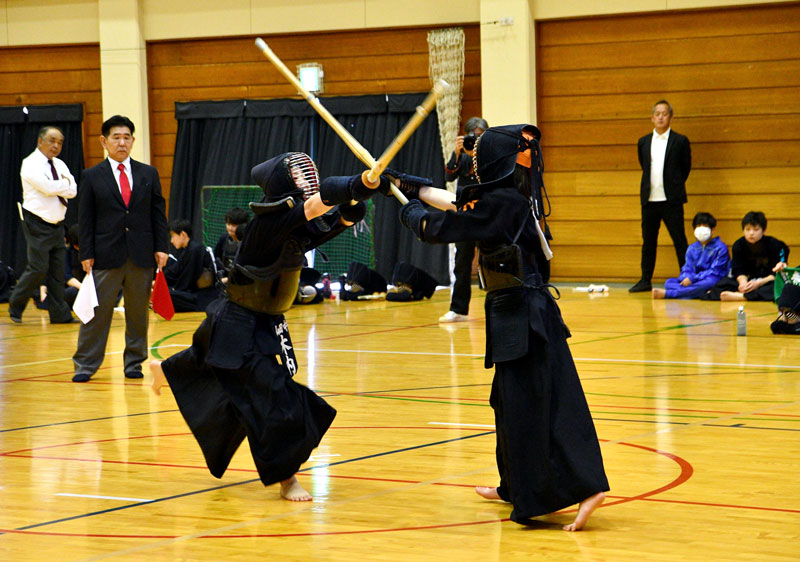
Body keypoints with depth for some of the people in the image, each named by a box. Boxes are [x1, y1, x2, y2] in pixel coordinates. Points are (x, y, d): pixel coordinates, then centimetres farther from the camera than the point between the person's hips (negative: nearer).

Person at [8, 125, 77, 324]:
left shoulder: (59, 165, 12)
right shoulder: (31, 164, -10)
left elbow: (73, 191, 1)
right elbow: (48, 188, -23)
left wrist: (57, 187, -14)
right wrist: (65, 183, -7)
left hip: (57, 224, 7)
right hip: (38, 224, -7)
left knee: (58, 271, 6)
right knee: (38, 269, -10)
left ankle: (59, 314, 9)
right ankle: (15, 306, 8)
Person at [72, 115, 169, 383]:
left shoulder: (149, 174, 9)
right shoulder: (92, 177, 4)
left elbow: (158, 213, 10)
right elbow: (85, 219, 2)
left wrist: (160, 247, 1)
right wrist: (86, 254, -4)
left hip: (142, 256, 2)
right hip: (106, 255, -2)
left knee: (138, 312, 7)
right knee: (97, 312, -2)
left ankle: (134, 363, 17)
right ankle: (85, 365, 5)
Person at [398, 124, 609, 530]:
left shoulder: (498, 204, -18)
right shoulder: (511, 199, 9)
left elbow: (436, 228, -12)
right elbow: (455, 203, 23)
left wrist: (408, 211, 8)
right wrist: (408, 186, 33)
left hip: (518, 313, -9)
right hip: (524, 310, 9)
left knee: (529, 405, -9)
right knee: (510, 400, 20)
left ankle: (583, 487, -15)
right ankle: (517, 487, 33)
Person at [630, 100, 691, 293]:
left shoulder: (680, 141, 1)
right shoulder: (644, 142, 11)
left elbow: (685, 168, 8)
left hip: (671, 201, -4)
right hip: (649, 201, 4)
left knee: (679, 241, -3)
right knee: (648, 241, 7)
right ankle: (645, 280, 13)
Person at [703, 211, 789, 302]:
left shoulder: (774, 245, -9)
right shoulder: (739, 245, 1)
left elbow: (777, 274, -13)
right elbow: (739, 271, -1)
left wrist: (758, 283, -28)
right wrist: (743, 282, -25)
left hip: (768, 281, -4)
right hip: (749, 281, 4)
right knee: (724, 282, -18)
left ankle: (740, 296, -47)